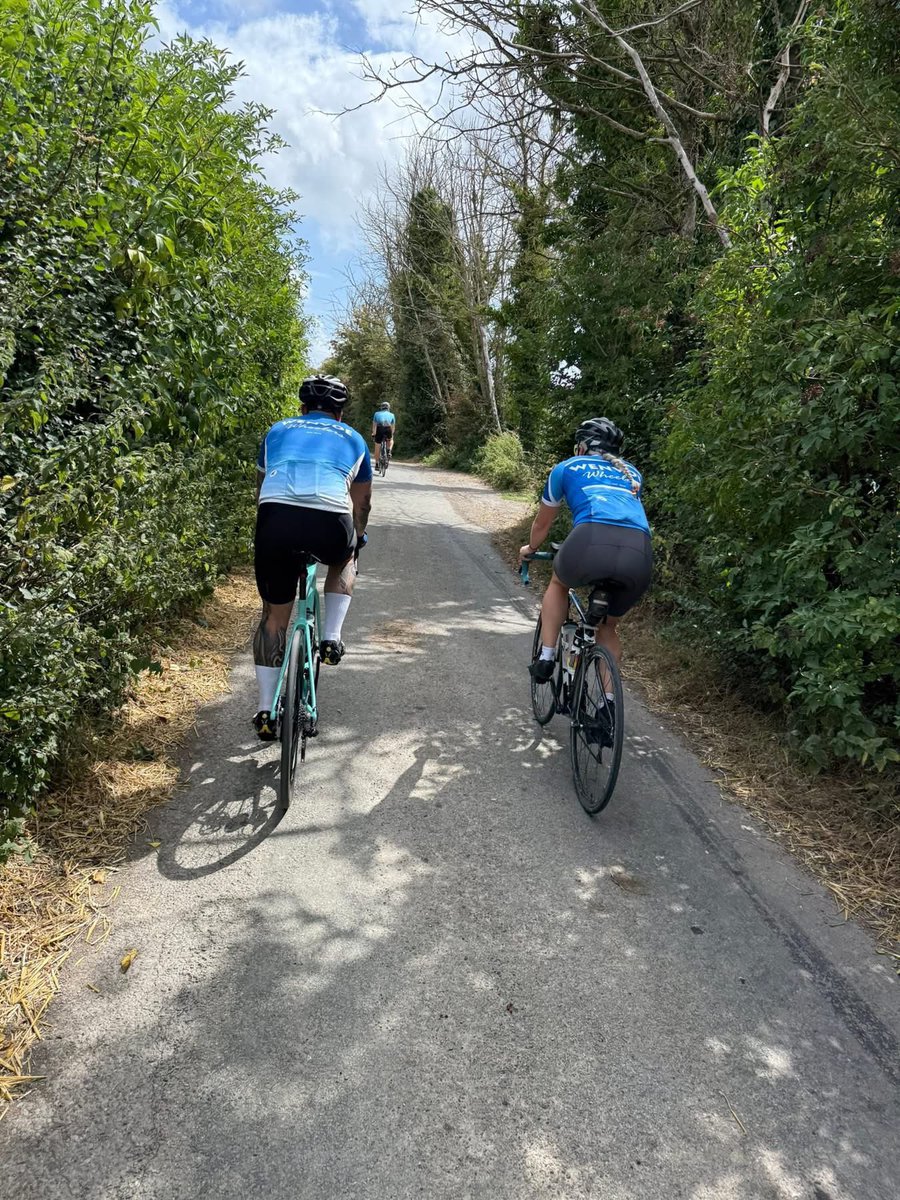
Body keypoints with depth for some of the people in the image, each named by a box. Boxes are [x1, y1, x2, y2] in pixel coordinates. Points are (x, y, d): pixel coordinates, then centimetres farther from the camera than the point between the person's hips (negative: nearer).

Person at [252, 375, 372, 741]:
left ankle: (266, 710, 18)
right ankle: (331, 639, 23)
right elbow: (362, 502, 37)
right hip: (330, 521, -1)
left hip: (276, 517, 1)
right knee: (344, 561, 36)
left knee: (274, 615, 17)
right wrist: (357, 538, 55)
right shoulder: (352, 439, 27)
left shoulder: (278, 431, 31)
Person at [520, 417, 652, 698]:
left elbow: (542, 523, 39)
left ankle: (546, 659, 25)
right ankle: (607, 703, 24)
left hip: (593, 540, -3)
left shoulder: (567, 467, 28)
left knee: (559, 583, 33)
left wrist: (530, 549, 60)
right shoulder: (631, 473, 36)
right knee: (608, 626, 28)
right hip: (639, 554, 3)